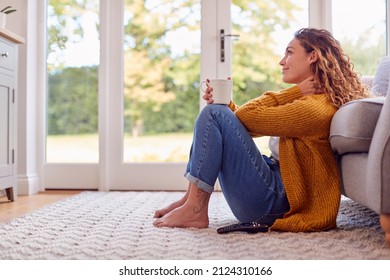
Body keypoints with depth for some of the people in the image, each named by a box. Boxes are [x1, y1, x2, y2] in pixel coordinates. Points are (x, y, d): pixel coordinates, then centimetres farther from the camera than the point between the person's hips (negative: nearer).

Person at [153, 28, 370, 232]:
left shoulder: (313, 108, -16)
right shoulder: (307, 98, 15)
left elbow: (246, 116, -19)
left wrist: (292, 93, -8)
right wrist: (225, 103, 2)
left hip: (274, 200, -10)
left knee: (214, 114, -15)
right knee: (218, 112, 13)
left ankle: (195, 210, -13)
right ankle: (191, 198, 7)